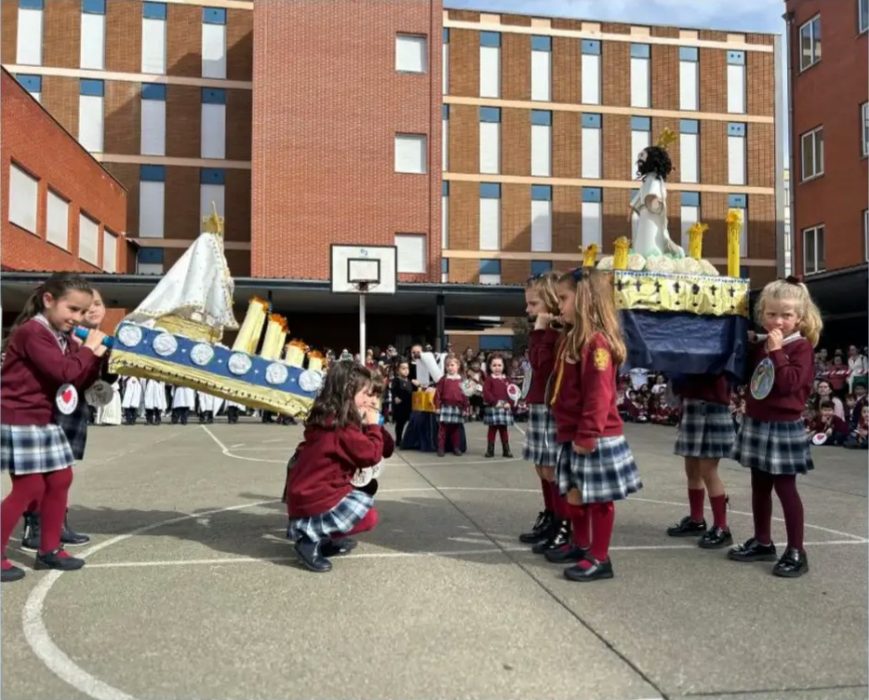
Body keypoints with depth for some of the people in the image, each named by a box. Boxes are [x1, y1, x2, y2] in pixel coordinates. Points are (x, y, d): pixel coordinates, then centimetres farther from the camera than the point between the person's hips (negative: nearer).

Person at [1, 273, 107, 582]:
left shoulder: (64, 338, 11)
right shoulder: (32, 332, -18)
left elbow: (79, 382, 10)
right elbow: (64, 373, -27)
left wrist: (97, 356, -4)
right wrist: (88, 348, -13)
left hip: (44, 421, 10)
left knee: (60, 480, 11)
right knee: (30, 487, -7)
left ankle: (49, 549, 22)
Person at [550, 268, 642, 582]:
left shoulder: (596, 342, -19)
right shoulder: (573, 338, 13)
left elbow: (599, 394, -24)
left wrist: (587, 435, -24)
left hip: (596, 438, -10)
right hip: (574, 435, 10)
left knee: (597, 497, 2)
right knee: (574, 494, 19)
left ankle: (600, 559, 13)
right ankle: (581, 546, 36)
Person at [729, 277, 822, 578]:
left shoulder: (801, 347, -11)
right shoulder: (759, 346, 9)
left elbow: (789, 383, -25)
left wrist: (776, 352, -25)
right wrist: (756, 347, 7)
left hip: (784, 428, -7)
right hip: (756, 424, 7)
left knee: (785, 488, -3)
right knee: (760, 486, 14)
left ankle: (796, 551, 6)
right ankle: (762, 542, 27)